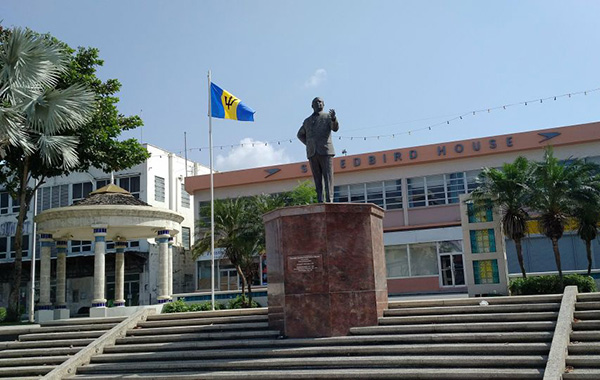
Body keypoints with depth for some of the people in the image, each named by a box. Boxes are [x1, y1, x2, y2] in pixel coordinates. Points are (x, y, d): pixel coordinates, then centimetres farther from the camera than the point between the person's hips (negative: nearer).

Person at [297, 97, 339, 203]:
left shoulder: (328, 116, 8)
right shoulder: (307, 121, 18)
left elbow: (335, 128, -12)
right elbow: (300, 135, 31)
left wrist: (334, 118, -33)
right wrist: (308, 144, 13)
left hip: (325, 151, -3)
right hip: (312, 153, 3)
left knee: (328, 176, -9)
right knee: (317, 178, 0)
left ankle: (329, 200, -14)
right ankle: (320, 201, -1)